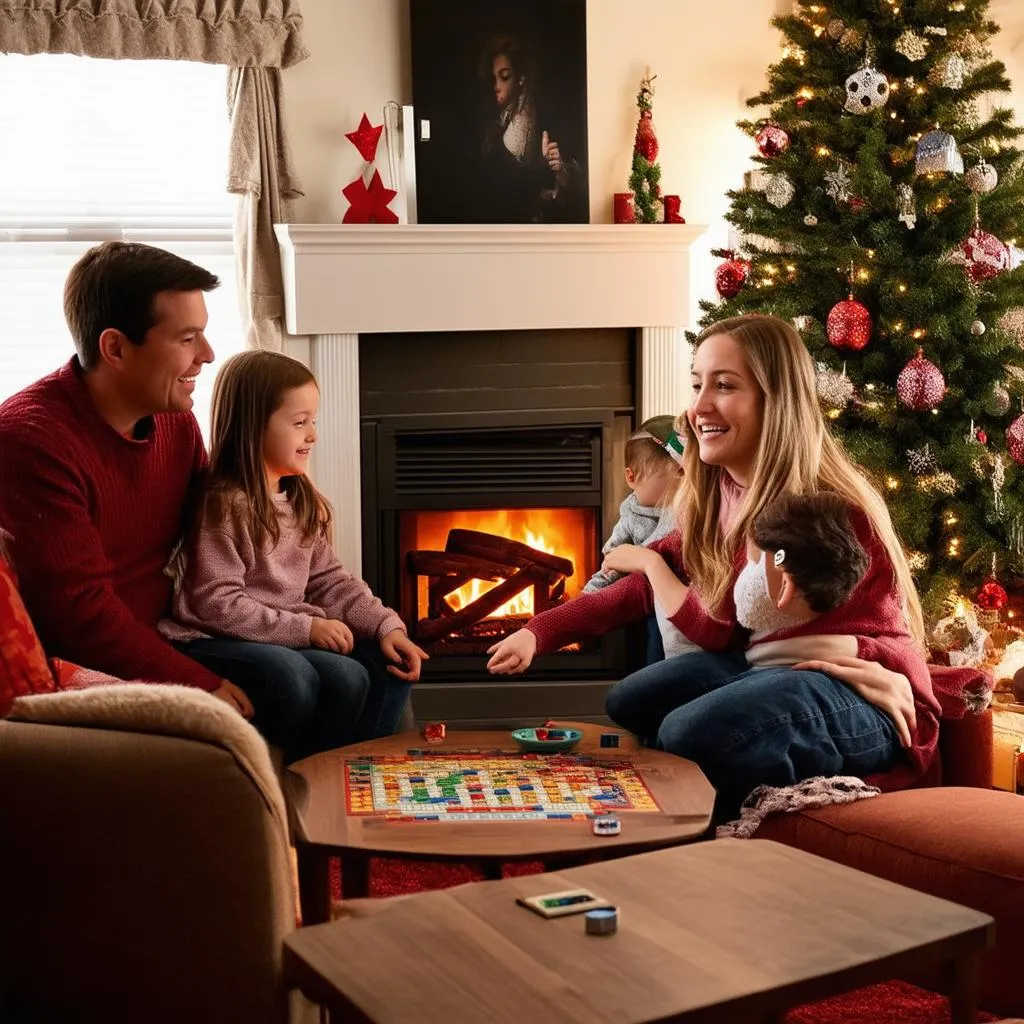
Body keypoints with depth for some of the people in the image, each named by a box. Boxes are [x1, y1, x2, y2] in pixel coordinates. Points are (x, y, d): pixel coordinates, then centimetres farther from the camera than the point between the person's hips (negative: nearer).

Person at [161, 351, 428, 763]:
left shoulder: (303, 501, 11)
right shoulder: (224, 505, -15)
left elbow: (329, 580, 11)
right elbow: (218, 605, -19)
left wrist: (386, 625, -4)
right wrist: (305, 627, -20)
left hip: (289, 638, 9)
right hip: (214, 641, -9)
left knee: (391, 662, -3)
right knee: (343, 678, -31)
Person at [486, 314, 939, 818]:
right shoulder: (720, 490, 3)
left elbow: (720, 630, -16)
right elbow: (648, 584, 10)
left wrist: (648, 561, 0)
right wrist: (538, 632, 3)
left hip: (865, 699, -8)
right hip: (781, 667, 9)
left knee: (693, 732, -29)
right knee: (630, 703, 2)